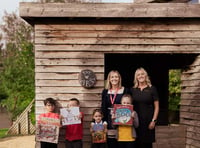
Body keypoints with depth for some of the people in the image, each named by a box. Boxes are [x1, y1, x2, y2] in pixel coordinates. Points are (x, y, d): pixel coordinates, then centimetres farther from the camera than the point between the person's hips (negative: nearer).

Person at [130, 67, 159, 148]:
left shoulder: (152, 89, 2)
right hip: (136, 121, 2)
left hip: (148, 121, -2)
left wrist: (153, 120, -6)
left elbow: (156, 107, 2)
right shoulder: (133, 90, 9)